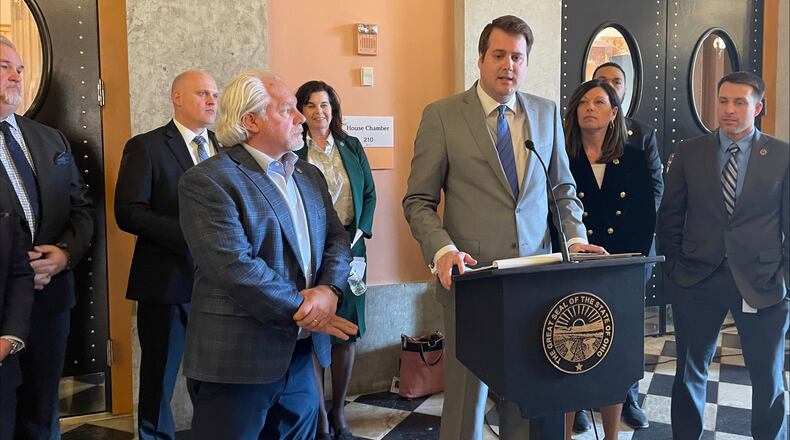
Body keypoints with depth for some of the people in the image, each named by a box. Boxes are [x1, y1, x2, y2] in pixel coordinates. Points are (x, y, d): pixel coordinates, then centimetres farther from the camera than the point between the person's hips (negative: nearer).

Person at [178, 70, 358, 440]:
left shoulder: (310, 176, 13)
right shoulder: (206, 182, -12)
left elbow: (336, 238, 8)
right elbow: (236, 267, -21)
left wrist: (328, 290, -12)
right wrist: (304, 312, -15)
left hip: (301, 355, 7)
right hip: (238, 363, -6)